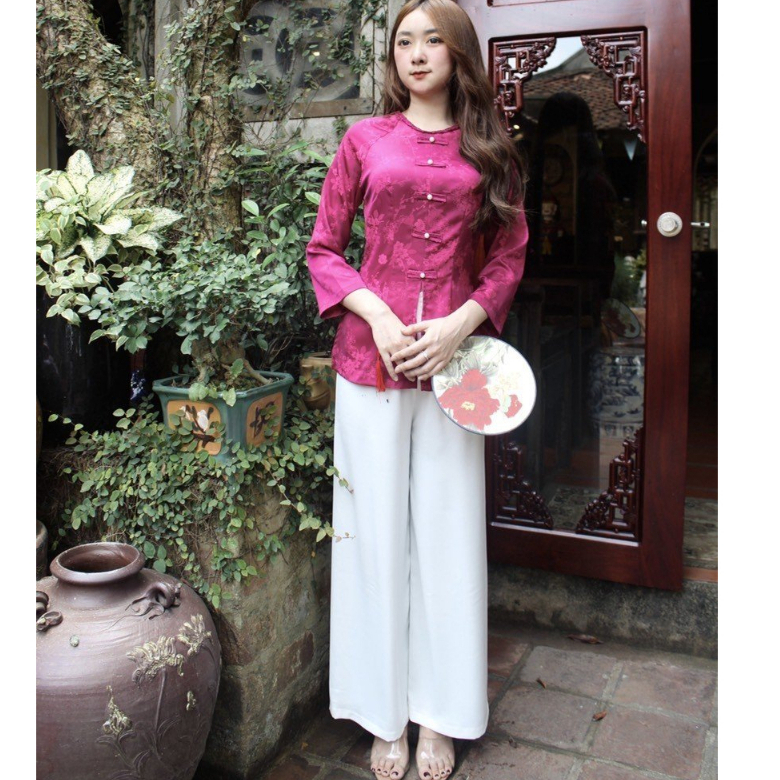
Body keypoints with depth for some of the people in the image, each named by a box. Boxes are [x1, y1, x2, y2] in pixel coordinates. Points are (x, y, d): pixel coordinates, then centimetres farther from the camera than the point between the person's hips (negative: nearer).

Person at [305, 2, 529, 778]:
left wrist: (460, 324, -9)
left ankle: (440, 713, 23)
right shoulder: (364, 140, 6)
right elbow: (322, 249, 6)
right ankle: (384, 711, 21)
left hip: (452, 356, 1)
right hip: (371, 355, 0)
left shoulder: (488, 149, 8)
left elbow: (509, 255, 8)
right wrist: (376, 314, -10)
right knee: (376, 526, 5)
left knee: (448, 529, 6)